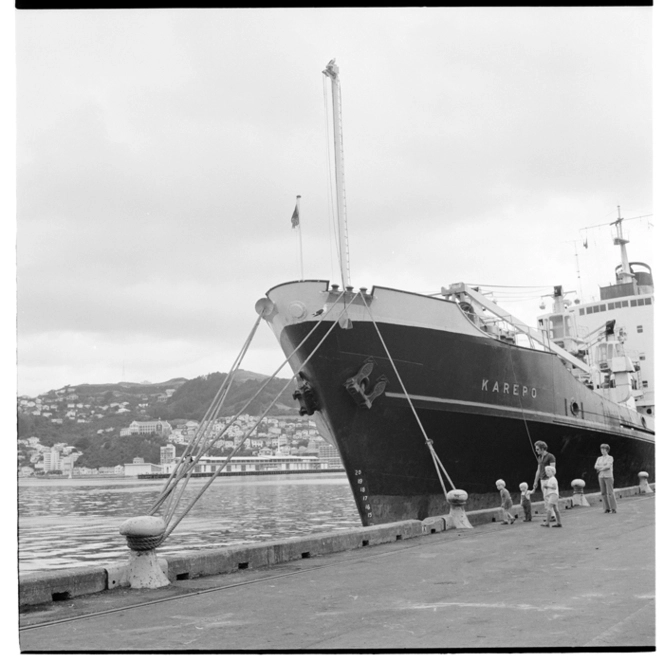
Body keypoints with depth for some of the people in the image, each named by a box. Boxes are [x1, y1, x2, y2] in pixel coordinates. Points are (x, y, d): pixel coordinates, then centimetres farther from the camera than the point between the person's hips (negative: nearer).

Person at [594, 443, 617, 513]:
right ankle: (607, 508, 5)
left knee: (610, 492, -10)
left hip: (608, 476, -5)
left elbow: (608, 466, -15)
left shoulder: (610, 458, -1)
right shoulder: (599, 458, 14)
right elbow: (596, 467, 1)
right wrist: (604, 467, -12)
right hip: (601, 477, 5)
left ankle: (613, 508, -7)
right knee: (603, 493, 1)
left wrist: (600, 469, -6)